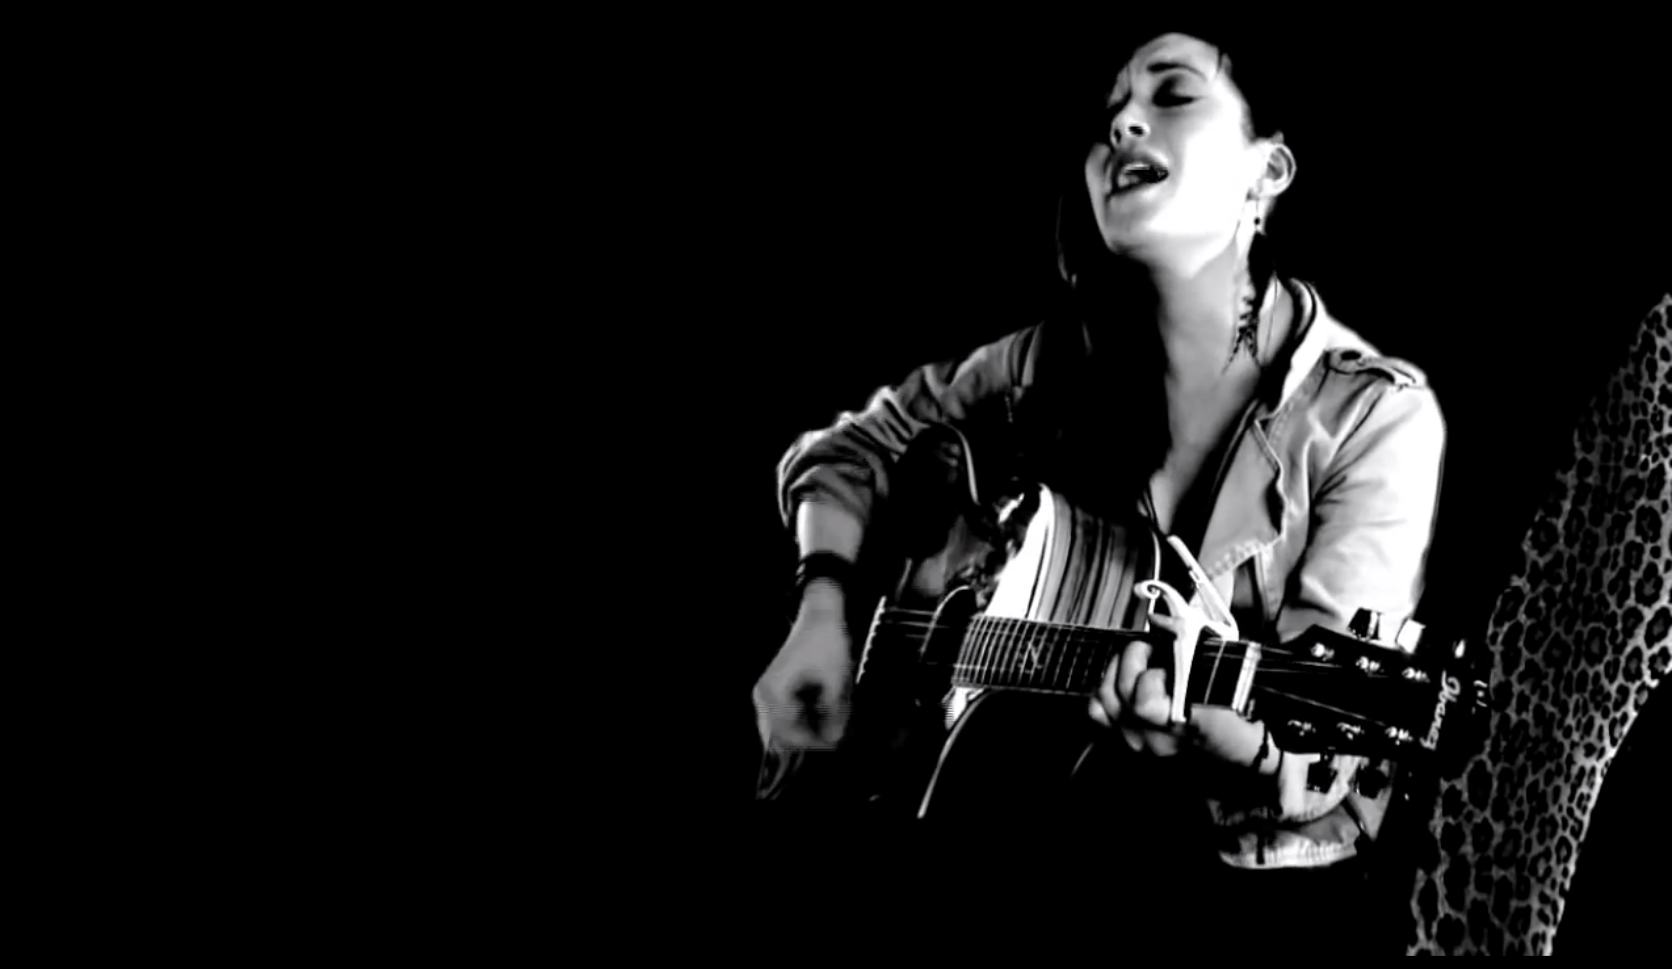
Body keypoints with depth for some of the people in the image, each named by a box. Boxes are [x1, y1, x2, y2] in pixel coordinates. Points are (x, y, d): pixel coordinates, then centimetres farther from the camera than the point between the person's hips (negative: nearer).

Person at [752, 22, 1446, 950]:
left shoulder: (1377, 415, -11)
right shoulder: (1056, 363, 1)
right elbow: (848, 450, 17)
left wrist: (1224, 731, -39)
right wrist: (823, 609, -1)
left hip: (1253, 880, -4)